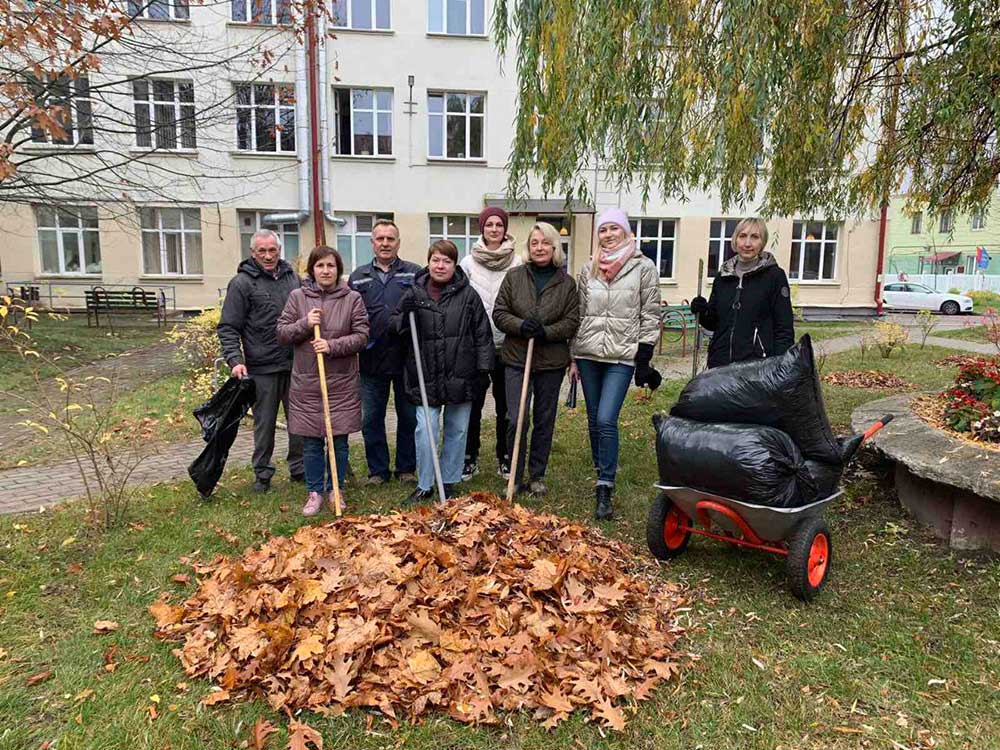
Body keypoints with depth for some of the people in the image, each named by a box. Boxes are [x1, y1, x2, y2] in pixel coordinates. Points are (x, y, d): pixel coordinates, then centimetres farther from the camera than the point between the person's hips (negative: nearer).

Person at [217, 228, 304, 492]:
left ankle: (299, 468, 26)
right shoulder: (242, 283, -4)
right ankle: (262, 474, 21)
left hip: (296, 364, 4)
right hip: (262, 368, -4)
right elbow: (228, 328, -6)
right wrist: (235, 360, -17)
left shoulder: (292, 276, 10)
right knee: (264, 423, 6)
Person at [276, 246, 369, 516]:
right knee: (311, 443, 8)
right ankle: (315, 492, 24)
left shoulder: (353, 298, 0)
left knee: (339, 441, 8)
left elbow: (361, 336, -4)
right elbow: (282, 333, 3)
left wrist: (332, 345, -17)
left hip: (342, 383, 0)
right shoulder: (297, 297, 2)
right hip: (306, 383, 1)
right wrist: (305, 324, -15)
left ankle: (335, 489, 27)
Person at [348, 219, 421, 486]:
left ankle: (406, 468, 24)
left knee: (409, 417, 9)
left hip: (406, 358, -1)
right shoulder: (358, 276, 10)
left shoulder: (414, 273, 4)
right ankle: (378, 470, 22)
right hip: (372, 359, 2)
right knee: (371, 419, 8)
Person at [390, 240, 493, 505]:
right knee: (425, 431, -3)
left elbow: (483, 333, 2)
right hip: (426, 377, 0)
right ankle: (424, 486, 14)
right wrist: (405, 315, -14)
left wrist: (483, 368, -2)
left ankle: (449, 483, 27)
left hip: (460, 376, 0)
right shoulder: (414, 293, 3)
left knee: (457, 431, 11)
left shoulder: (468, 295, 0)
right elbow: (395, 328, 7)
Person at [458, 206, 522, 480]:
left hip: (507, 344, 0)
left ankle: (505, 458, 23)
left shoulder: (517, 263, 2)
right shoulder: (468, 263, 2)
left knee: (505, 404, 9)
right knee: (473, 403, 7)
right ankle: (470, 458, 20)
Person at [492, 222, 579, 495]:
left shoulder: (567, 283, 2)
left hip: (552, 362, 1)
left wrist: (546, 332, -16)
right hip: (517, 358, -1)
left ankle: (537, 476, 26)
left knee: (545, 420, 10)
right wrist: (521, 326, -16)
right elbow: (499, 313, 2)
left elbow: (572, 322, 0)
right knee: (516, 419, -5)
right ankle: (515, 476, 11)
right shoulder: (514, 277, 2)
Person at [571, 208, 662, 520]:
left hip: (622, 357, -4)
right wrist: (574, 357, 11)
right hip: (589, 354, 5)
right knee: (594, 420, 11)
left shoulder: (644, 268, -1)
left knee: (606, 420, -14)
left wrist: (644, 358, -7)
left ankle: (604, 491, -5)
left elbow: (650, 315, -2)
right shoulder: (589, 269, 10)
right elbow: (579, 313, 14)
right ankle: (602, 475, 29)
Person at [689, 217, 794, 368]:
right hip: (720, 364, 4)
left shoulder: (774, 276, -2)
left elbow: (784, 329, -3)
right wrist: (703, 312, -1)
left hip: (758, 367, -4)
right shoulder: (723, 276, 12)